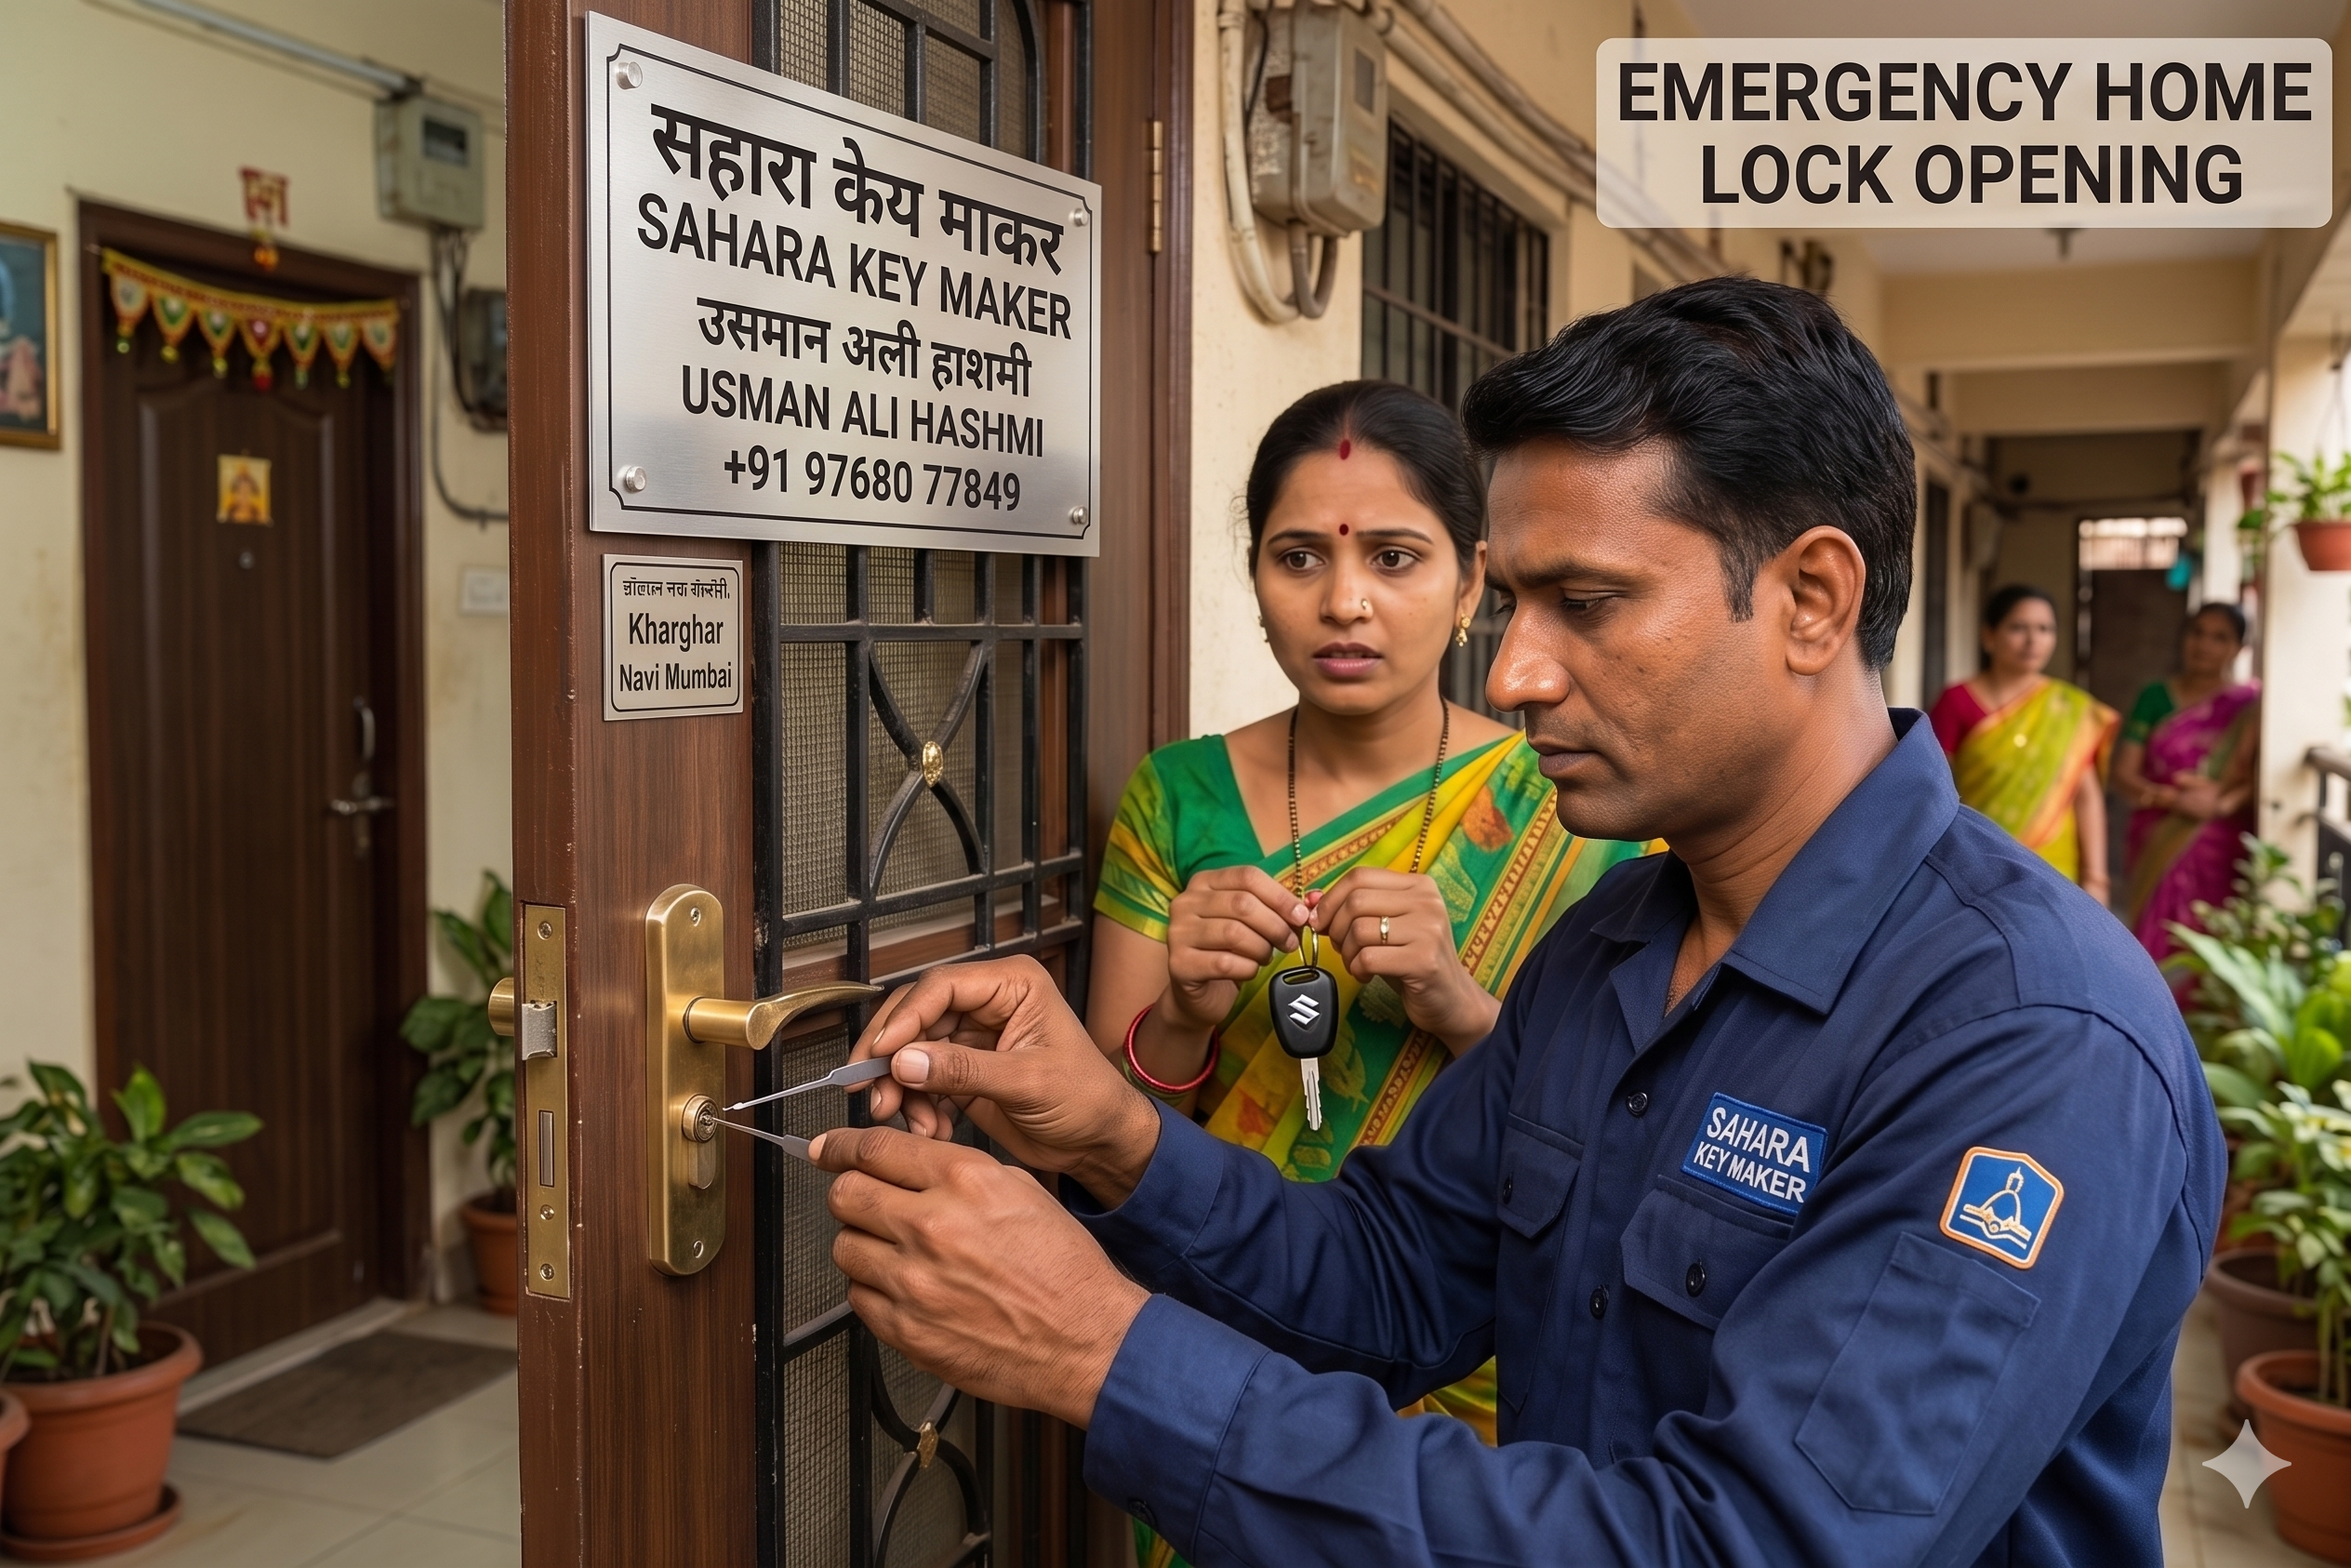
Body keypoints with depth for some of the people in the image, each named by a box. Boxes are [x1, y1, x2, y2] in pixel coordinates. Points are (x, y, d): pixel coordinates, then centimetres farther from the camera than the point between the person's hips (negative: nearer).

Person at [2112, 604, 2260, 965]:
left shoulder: (2250, 703, 3)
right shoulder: (2155, 698, 6)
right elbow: (2123, 776, 0)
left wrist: (2220, 803, -22)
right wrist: (2172, 797, -17)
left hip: (2220, 850, -1)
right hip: (2159, 848, 1)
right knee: (2156, 948, 0)